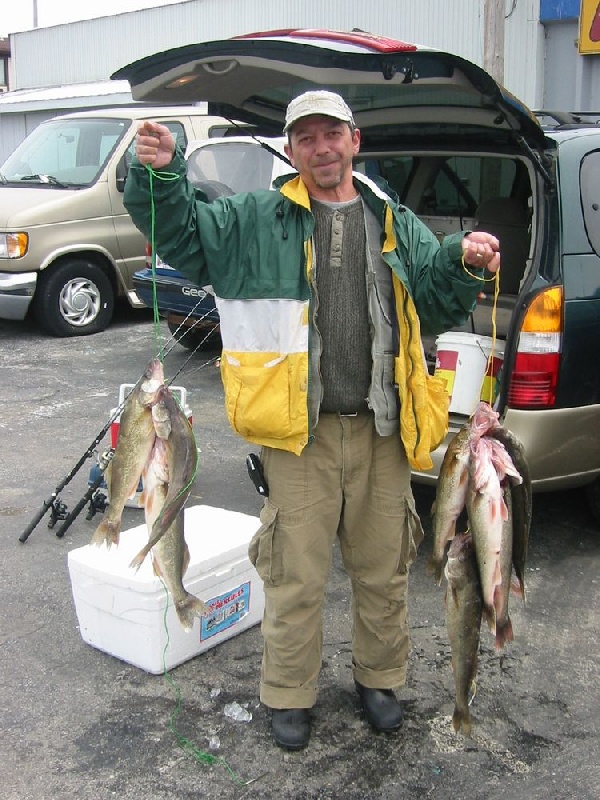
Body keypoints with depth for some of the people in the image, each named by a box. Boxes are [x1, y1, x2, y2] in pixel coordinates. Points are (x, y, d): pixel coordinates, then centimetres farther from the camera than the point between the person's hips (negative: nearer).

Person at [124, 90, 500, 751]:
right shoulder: (258, 219, 4)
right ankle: (288, 695, 26)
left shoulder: (396, 223, 11)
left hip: (383, 429, 3)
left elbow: (435, 301, 4)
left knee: (383, 570, 15)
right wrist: (160, 175, -18)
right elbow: (179, 229, 1)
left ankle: (379, 677, 38)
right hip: (298, 431, -2)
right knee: (295, 575, 6)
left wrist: (462, 264, -16)